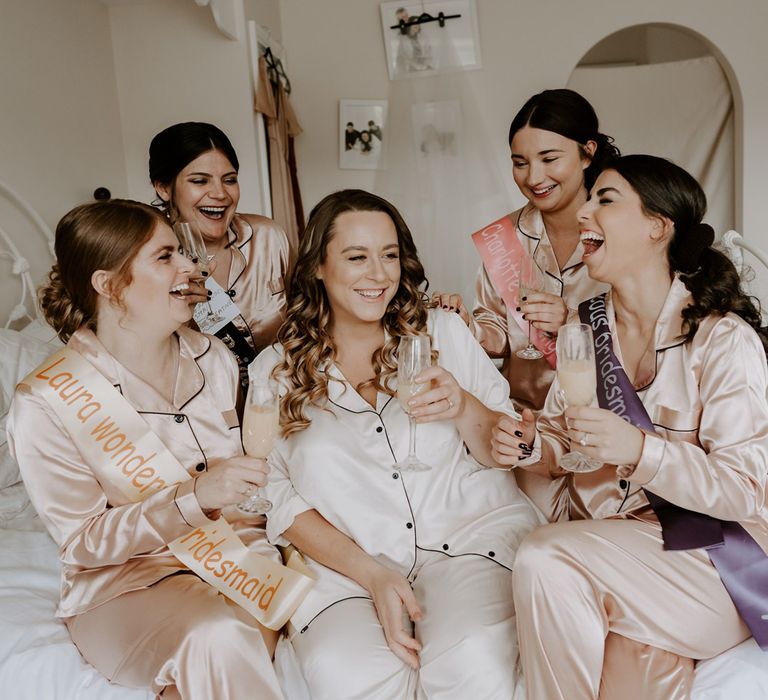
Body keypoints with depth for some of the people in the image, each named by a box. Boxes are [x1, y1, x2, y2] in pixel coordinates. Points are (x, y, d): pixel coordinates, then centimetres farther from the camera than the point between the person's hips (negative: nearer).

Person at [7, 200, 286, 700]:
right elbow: (84, 542, -9)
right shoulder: (45, 405, -9)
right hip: (122, 582, -5)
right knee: (219, 638, -34)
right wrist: (193, 498, -23)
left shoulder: (213, 357, 4)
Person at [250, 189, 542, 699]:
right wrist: (372, 573, -12)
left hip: (471, 530, 1)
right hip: (345, 562, 0)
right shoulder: (276, 371, 6)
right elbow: (279, 501, 3)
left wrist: (464, 410, -14)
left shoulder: (443, 332, 8)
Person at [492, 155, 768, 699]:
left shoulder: (724, 339, -13)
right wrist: (531, 444, -10)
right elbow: (566, 446, 13)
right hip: (603, 543, 4)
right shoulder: (585, 325, 5)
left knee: (544, 560, -26)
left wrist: (639, 449, -30)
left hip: (708, 553, -4)